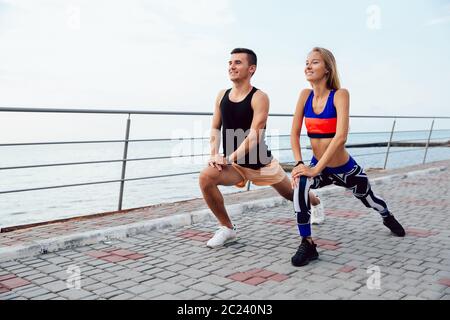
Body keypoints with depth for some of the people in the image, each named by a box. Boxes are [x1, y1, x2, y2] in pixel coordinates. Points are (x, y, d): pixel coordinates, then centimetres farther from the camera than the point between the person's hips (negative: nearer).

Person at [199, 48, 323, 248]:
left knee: (293, 195, 16)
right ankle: (227, 228, -8)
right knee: (206, 177, -27)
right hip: (236, 165, 3)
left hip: (262, 163, -3)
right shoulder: (222, 96, 0)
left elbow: (254, 137, -24)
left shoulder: (259, 98, -17)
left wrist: (228, 158, -30)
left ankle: (315, 203, 57)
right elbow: (215, 129, 6)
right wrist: (214, 155, -11)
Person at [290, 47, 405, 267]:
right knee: (300, 184, -32)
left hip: (345, 169, -2)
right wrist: (299, 164, -18)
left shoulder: (340, 95, -20)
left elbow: (340, 136, -29)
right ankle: (307, 244, -17)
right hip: (318, 167, 2)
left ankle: (387, 217, 62)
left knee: (369, 200, 23)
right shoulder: (305, 95, -7)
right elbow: (294, 134, -5)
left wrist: (316, 169, -32)